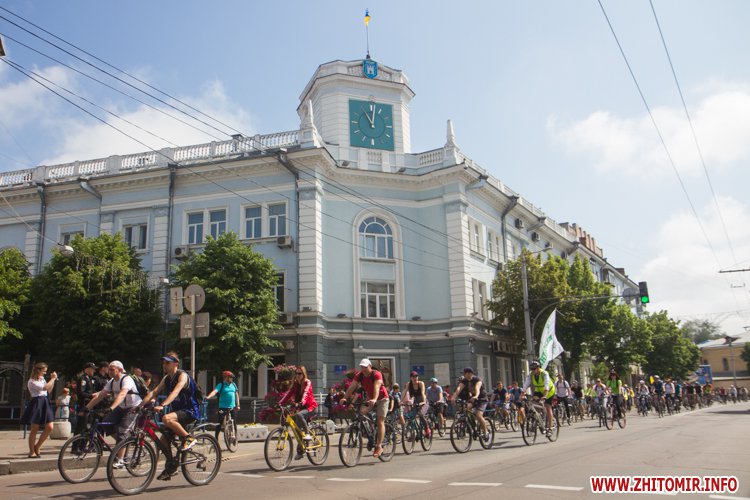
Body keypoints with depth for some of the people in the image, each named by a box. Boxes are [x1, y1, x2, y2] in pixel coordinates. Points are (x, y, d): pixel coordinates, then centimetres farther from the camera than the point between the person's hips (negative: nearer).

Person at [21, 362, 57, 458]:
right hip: (36, 403, -7)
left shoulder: (42, 379, 15)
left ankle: (37, 447, 15)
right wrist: (53, 379, -12)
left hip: (45, 403, 7)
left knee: (49, 428, -1)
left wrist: (53, 380, 11)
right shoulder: (32, 381, -10)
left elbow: (48, 390, 20)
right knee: (34, 430, 0)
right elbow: (45, 388, -23)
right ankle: (32, 452, 10)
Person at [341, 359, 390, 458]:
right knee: (362, 411, -19)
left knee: (380, 422, -10)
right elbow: (352, 387, -20)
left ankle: (379, 446, -4)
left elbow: (376, 387, -40)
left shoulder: (376, 374, -26)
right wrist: (345, 398, -34)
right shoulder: (359, 375, -11)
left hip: (381, 399, -5)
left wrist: (374, 399, -56)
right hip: (369, 399, 5)